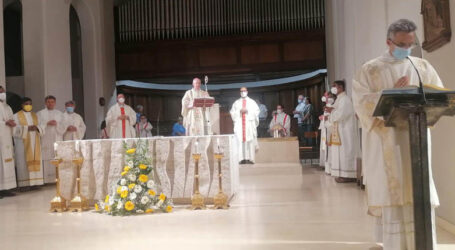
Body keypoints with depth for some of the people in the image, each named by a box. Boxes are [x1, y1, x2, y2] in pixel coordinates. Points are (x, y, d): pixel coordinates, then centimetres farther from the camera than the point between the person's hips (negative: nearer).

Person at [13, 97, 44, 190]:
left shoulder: (35, 115, 17)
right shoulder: (16, 116, 3)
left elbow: (41, 127, 11)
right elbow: (15, 129, -7)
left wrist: (36, 127, -11)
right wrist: (27, 128, -19)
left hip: (34, 143, 4)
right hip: (22, 143, -4)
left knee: (35, 162, 1)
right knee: (23, 162, -8)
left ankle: (35, 182, 4)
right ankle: (24, 184, -6)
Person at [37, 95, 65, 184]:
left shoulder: (59, 113, 16)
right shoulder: (40, 113, 10)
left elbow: (63, 128, 10)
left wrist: (57, 124, -9)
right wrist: (47, 124, -12)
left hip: (57, 140, 2)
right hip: (46, 141, -2)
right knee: (47, 160, -9)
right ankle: (47, 180, -8)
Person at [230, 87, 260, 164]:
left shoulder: (252, 102, 16)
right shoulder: (236, 102, 19)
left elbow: (256, 111, 6)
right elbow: (232, 112, 10)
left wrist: (247, 111, -7)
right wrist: (240, 111, -6)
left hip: (249, 123, -1)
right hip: (239, 124, 1)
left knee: (250, 140, -9)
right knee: (240, 140, -10)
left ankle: (250, 158, -11)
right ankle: (242, 159, -12)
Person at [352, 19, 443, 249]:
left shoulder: (423, 67, 14)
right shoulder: (369, 70, 4)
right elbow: (362, 103, -6)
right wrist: (392, 94, -15)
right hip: (385, 144, -3)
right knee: (392, 197, -2)